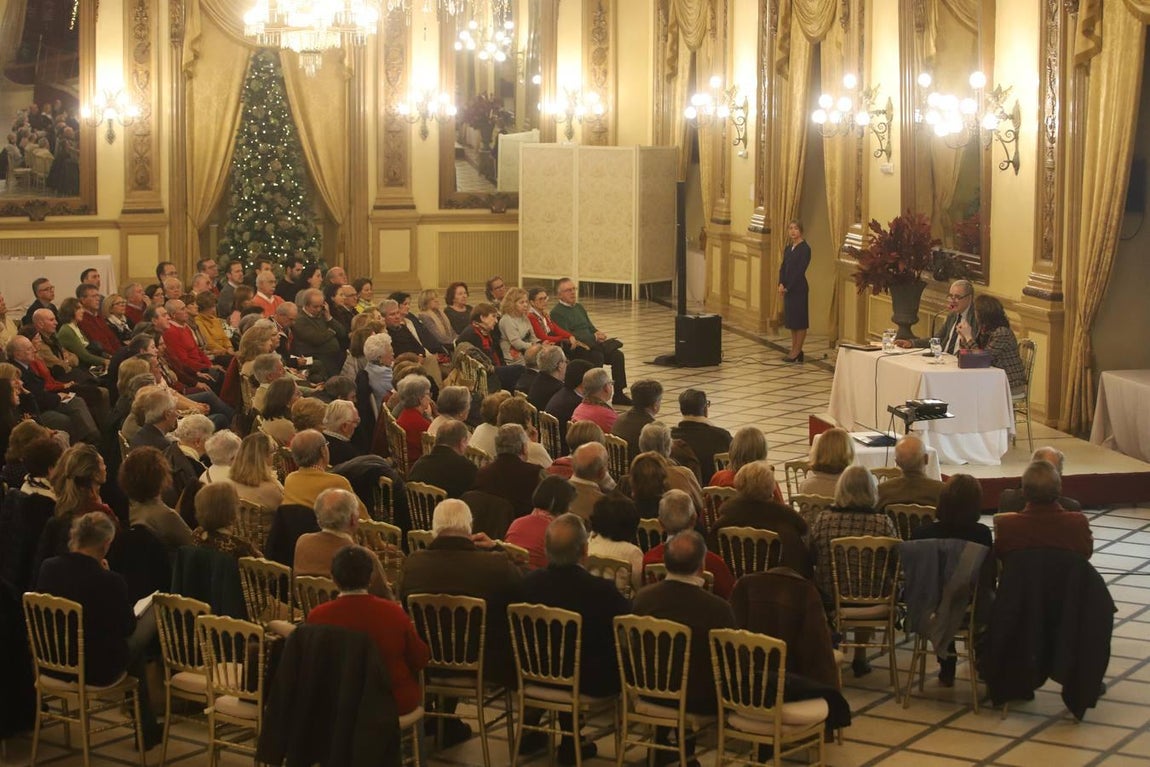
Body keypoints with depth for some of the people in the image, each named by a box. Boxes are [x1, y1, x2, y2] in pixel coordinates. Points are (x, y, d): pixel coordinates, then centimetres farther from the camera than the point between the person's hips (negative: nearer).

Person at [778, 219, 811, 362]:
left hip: (798, 288, -8)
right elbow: (783, 267, 9)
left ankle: (797, 352, 3)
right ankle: (794, 350, 18)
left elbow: (800, 270, -16)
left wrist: (788, 287, -15)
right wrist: (781, 284, -6)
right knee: (790, 320, 11)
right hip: (788, 288, 8)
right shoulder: (788, 248, 12)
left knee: (799, 321, -1)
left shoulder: (804, 248, -11)